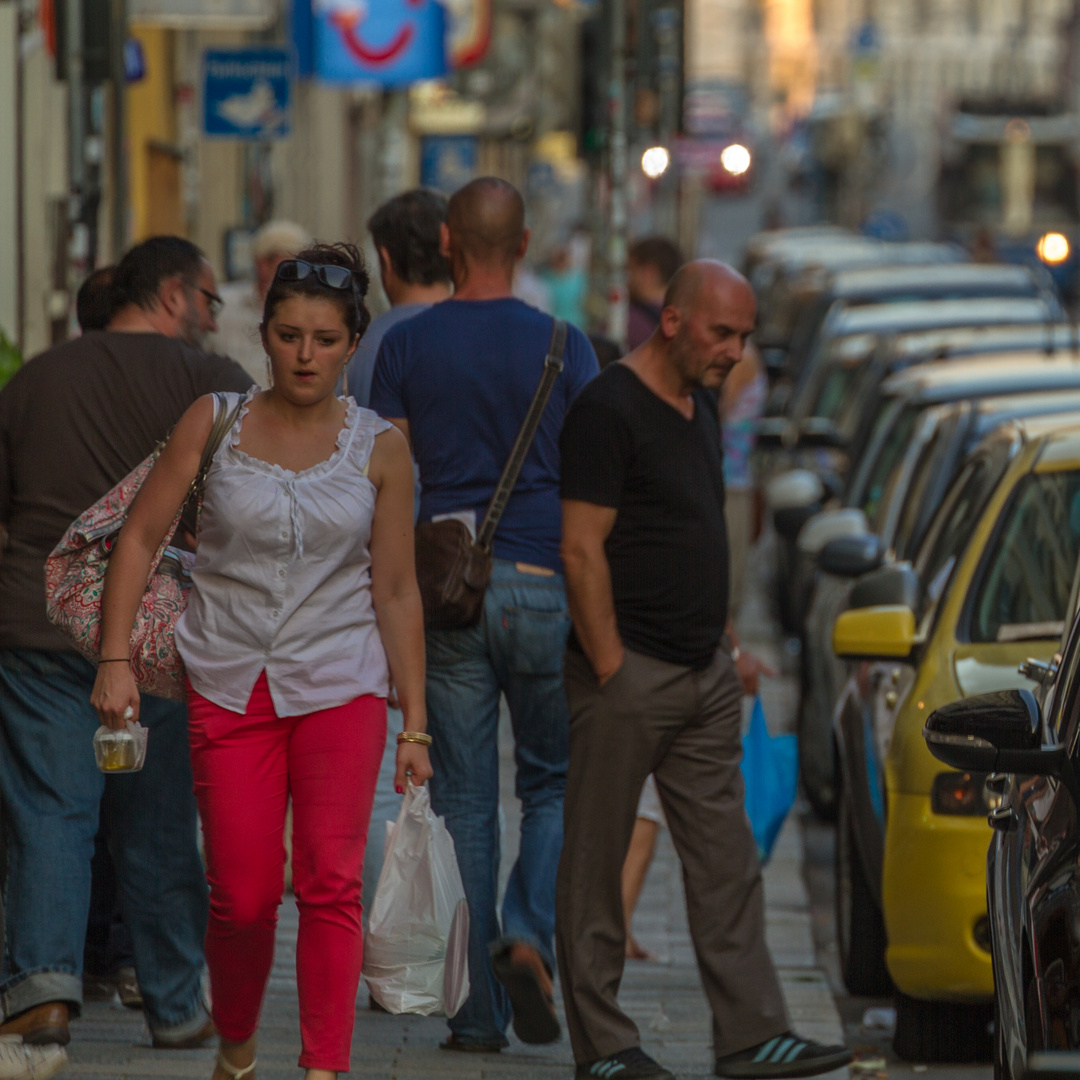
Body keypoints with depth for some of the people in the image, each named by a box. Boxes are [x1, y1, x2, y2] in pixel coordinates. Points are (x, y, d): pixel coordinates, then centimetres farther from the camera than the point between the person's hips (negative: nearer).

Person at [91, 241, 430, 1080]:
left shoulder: (379, 448, 1)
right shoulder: (214, 423, 0)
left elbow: (397, 591, 4)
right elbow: (141, 537, 3)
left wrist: (415, 725, 4)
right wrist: (116, 658, -7)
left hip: (341, 689, 0)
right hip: (230, 688, 0)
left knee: (331, 887, -10)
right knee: (243, 897, 3)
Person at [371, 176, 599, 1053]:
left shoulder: (407, 346, 2)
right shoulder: (563, 347, 0)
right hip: (542, 585, -1)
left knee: (465, 800, 5)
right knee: (556, 783, 14)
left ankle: (478, 1011, 4)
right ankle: (531, 931, -11)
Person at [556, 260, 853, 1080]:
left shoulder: (702, 407, 14)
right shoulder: (609, 410, -12)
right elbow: (581, 549, -15)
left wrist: (729, 645, 18)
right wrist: (609, 668, -17)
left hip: (705, 675, 8)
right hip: (630, 674, -8)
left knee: (727, 864, 6)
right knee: (596, 865, 2)